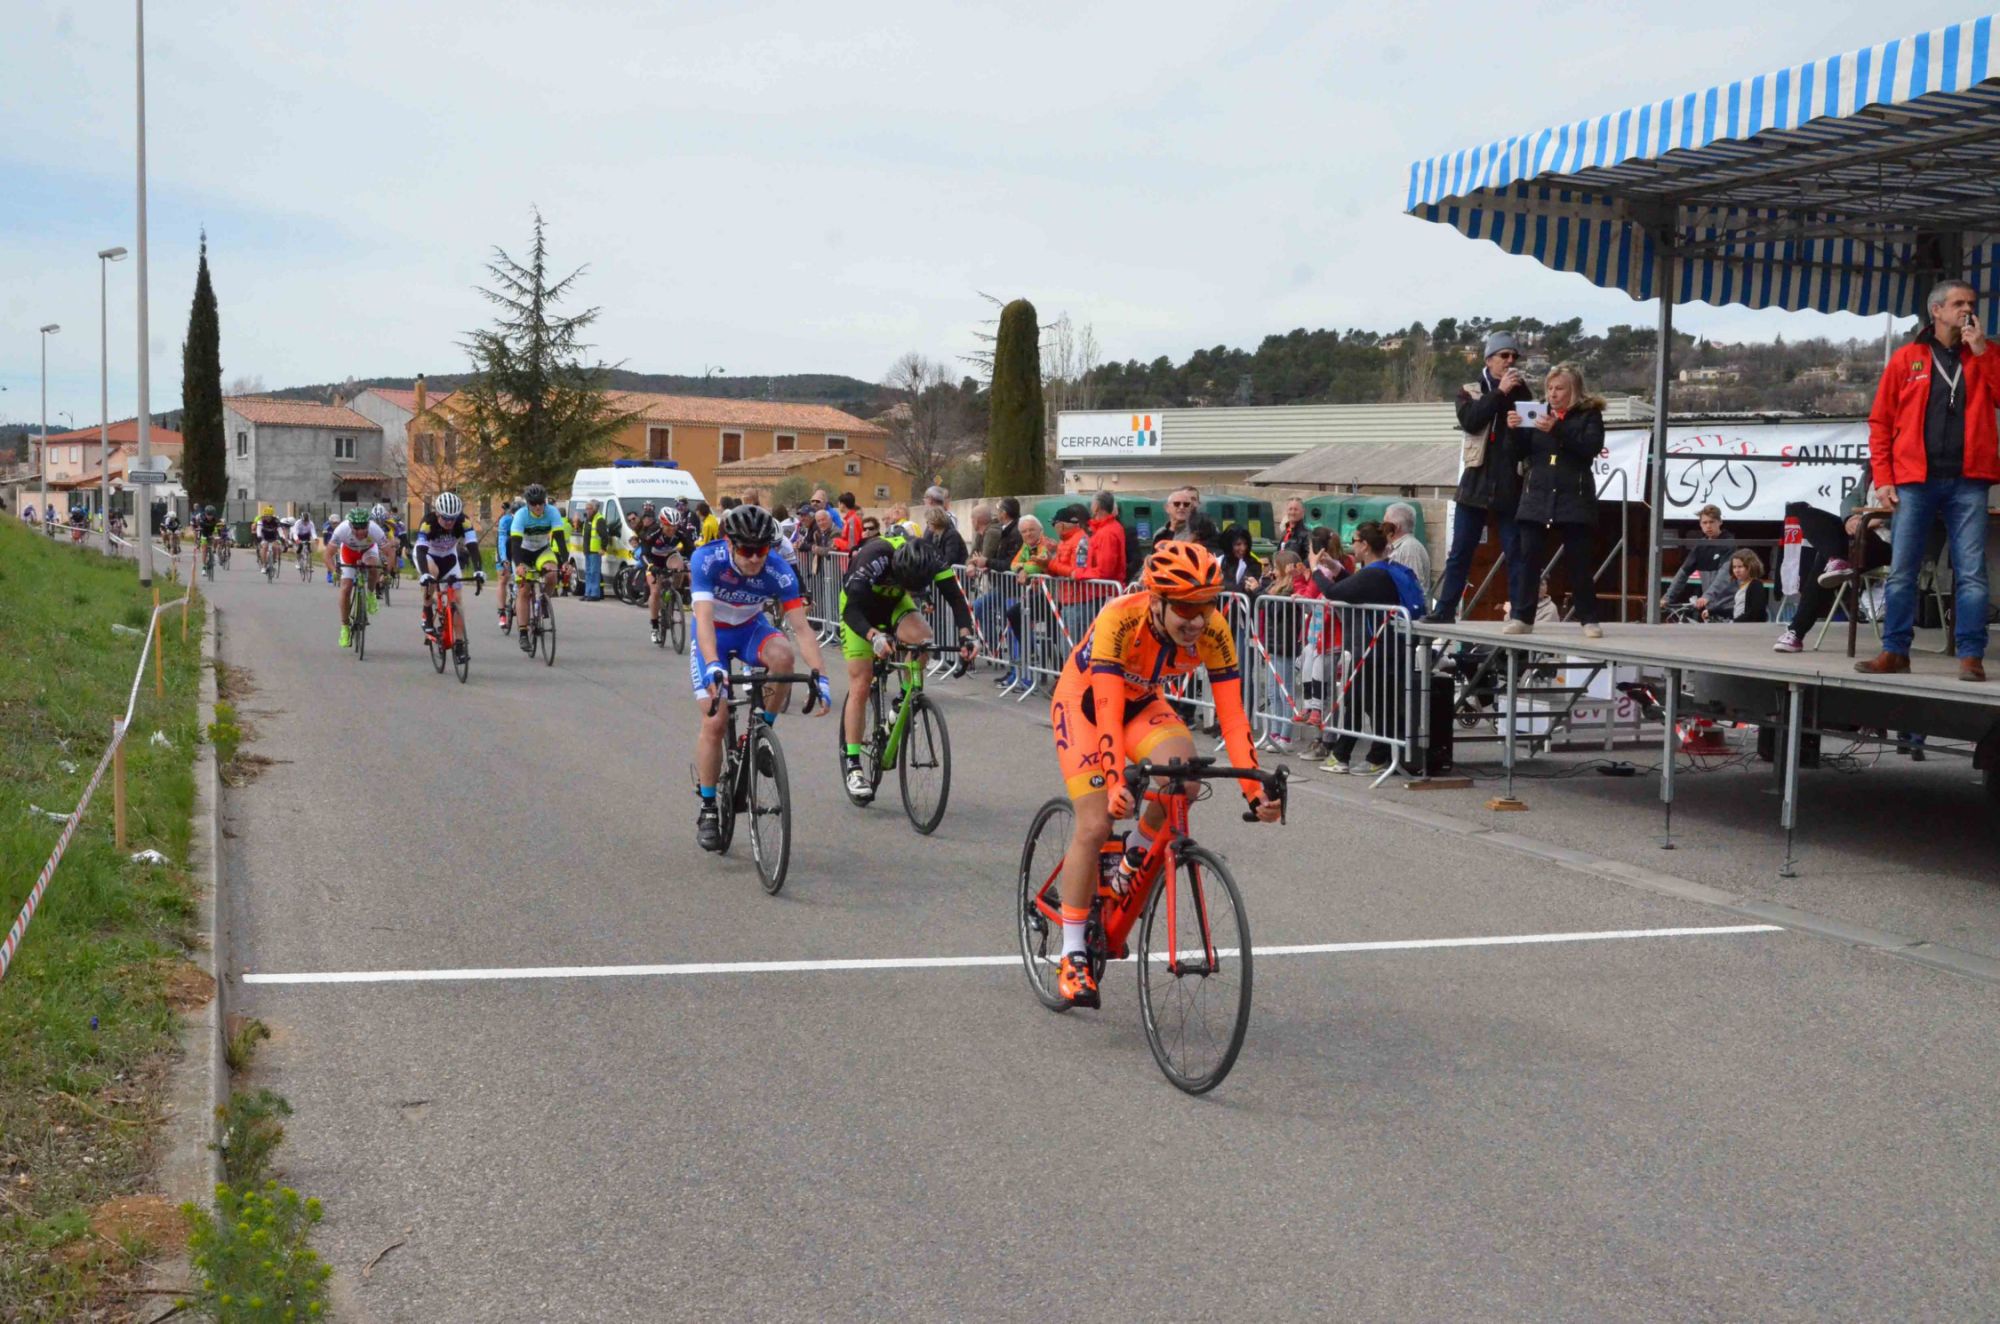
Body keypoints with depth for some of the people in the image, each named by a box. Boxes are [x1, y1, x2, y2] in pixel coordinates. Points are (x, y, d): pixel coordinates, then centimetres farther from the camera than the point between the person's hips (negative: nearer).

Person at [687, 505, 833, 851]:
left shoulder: (779, 573, -26)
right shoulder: (707, 560, -30)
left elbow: (801, 628, -29)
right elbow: (704, 618, -39)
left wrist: (820, 676, -42)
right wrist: (714, 666, -55)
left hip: (750, 630, 1)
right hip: (713, 637, -1)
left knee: (783, 655, -34)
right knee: (715, 721, -14)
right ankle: (707, 809, 2)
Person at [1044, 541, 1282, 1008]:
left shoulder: (1213, 632, -25)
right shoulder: (1119, 620, -36)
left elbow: (1232, 715, -25)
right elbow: (1108, 712, -39)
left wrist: (1254, 790, -32)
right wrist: (1117, 783, -49)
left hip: (1142, 703, 4)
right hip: (1083, 701, -3)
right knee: (1095, 825, -15)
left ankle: (1136, 854, 4)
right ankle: (1072, 954, -2)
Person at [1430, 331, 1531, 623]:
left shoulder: (1525, 391, 11)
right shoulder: (1471, 391, 10)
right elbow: (1470, 420, -10)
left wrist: (1521, 396, -8)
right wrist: (1500, 392, -11)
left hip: (1511, 486, 0)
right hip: (1476, 483, 0)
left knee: (1516, 553, 0)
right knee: (1459, 552, 2)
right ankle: (1444, 612, 8)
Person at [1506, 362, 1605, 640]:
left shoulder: (1589, 414, 3)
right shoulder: (1540, 413, 12)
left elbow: (1591, 447, -14)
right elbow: (1521, 453, 11)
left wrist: (1558, 429, -24)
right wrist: (1515, 430, -9)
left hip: (1574, 499, -3)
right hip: (1537, 496, 3)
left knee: (1581, 562, 0)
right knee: (1528, 558, -2)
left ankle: (1589, 619, 7)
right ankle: (1522, 617, 2)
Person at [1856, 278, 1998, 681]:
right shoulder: (1906, 358, 9)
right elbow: (1881, 422, 7)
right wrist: (1883, 477, -1)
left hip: (1968, 482, 1)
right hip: (1915, 481, 0)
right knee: (1901, 572, 1)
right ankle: (1895, 651, 9)